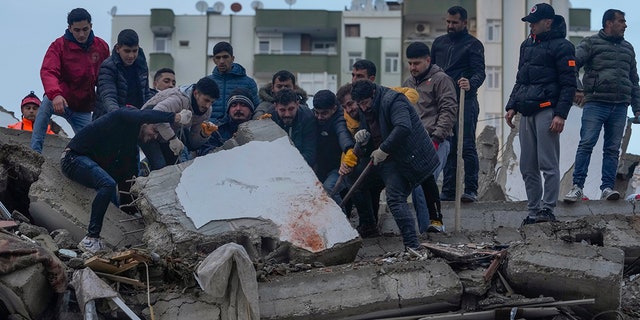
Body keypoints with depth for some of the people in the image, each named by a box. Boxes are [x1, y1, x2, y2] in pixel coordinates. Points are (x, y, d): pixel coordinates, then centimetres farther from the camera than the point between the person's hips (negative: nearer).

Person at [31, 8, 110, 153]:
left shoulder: (102, 47, 1)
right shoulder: (59, 45, -10)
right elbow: (48, 72, -27)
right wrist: (55, 94, -46)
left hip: (83, 109, 4)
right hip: (60, 99, -4)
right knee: (47, 103, -34)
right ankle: (34, 152, -35)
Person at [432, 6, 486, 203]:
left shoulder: (473, 44, 1)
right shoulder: (439, 42, 17)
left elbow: (480, 72, -9)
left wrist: (471, 84, -30)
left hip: (465, 101, -5)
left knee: (467, 147, -7)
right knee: (447, 148, 7)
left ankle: (471, 190, -4)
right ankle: (448, 190, 11)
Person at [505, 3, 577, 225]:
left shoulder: (561, 46, -4)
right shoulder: (527, 45, 20)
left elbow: (569, 84, -8)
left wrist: (561, 114, -15)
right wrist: (511, 106, 14)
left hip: (547, 111, -8)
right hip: (527, 113, 8)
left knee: (548, 165, -7)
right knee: (527, 167, 7)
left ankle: (547, 210, -4)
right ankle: (533, 212, 12)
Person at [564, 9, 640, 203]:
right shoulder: (591, 43, 5)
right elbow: (572, 65, -5)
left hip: (620, 106, 5)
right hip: (595, 103, -4)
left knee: (612, 149, 2)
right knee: (586, 144, -10)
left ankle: (607, 187, 3)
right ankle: (577, 187, -10)